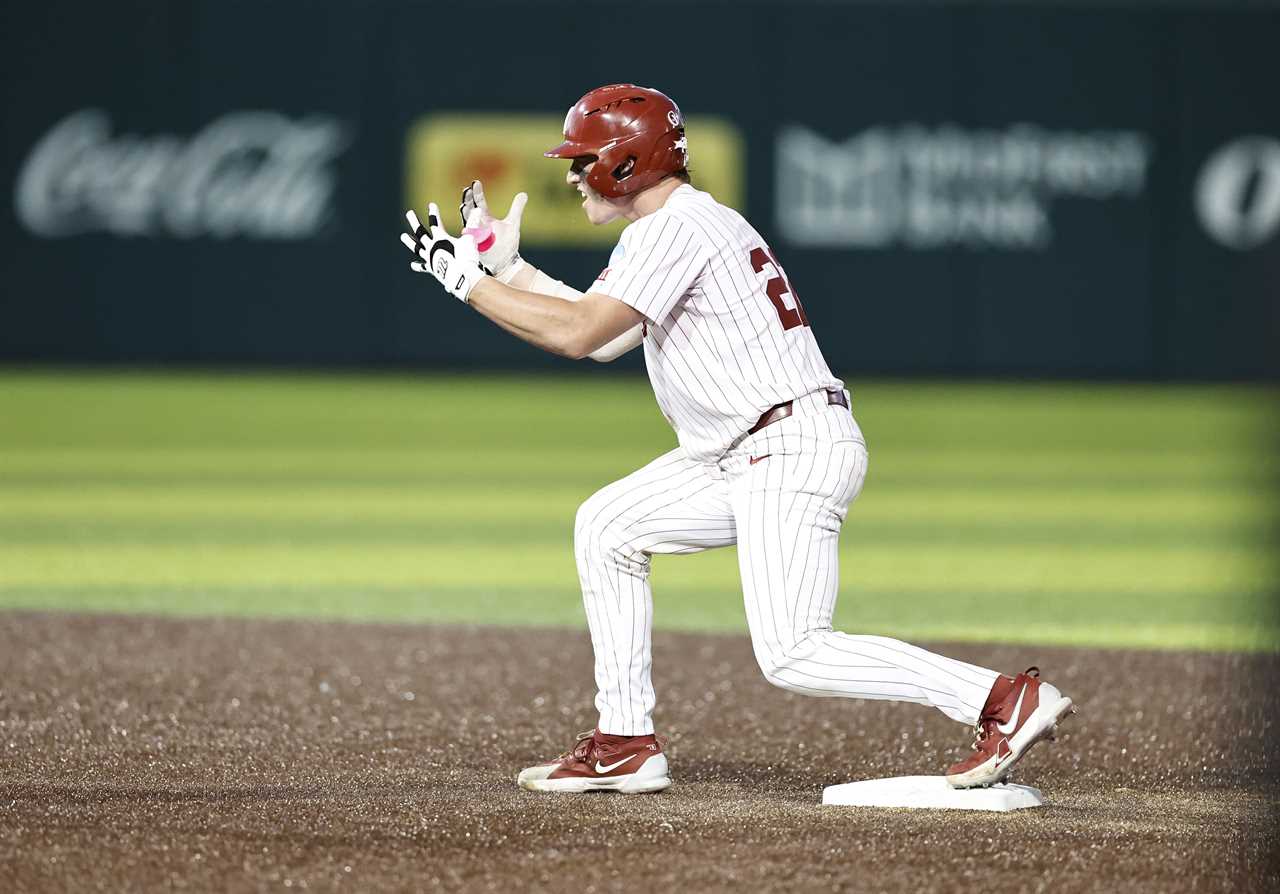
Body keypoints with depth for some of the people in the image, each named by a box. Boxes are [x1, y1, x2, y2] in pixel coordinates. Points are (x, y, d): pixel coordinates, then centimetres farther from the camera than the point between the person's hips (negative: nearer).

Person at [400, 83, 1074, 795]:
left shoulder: (677, 228, -13)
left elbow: (579, 334, -20)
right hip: (741, 458, 10)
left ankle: (1007, 699, -19)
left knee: (792, 655, -16)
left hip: (795, 451, -10)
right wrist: (506, 265, 23)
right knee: (607, 526, 14)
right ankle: (627, 746, 13)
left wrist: (466, 277, -12)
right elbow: (602, 338, 26)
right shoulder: (665, 228, 19)